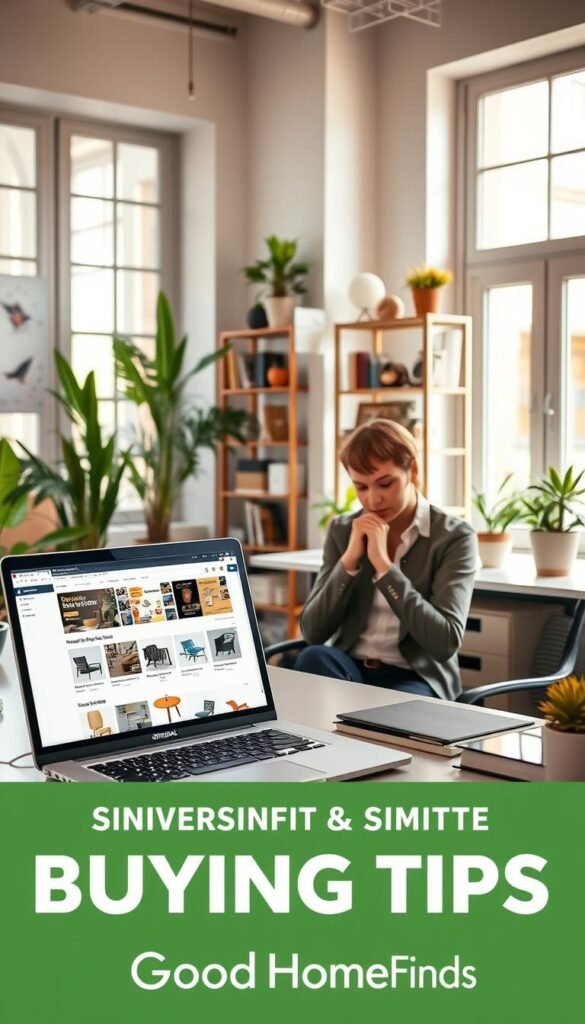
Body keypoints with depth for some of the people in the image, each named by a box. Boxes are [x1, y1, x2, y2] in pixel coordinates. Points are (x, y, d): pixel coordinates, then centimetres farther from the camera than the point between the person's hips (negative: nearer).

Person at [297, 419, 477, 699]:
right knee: (313, 659, -30)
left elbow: (446, 643, -18)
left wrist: (383, 564, -21)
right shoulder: (342, 530, 5)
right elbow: (312, 631, -1)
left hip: (416, 677, -4)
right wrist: (349, 559, -14)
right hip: (349, 669, 4)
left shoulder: (454, 537, -7)